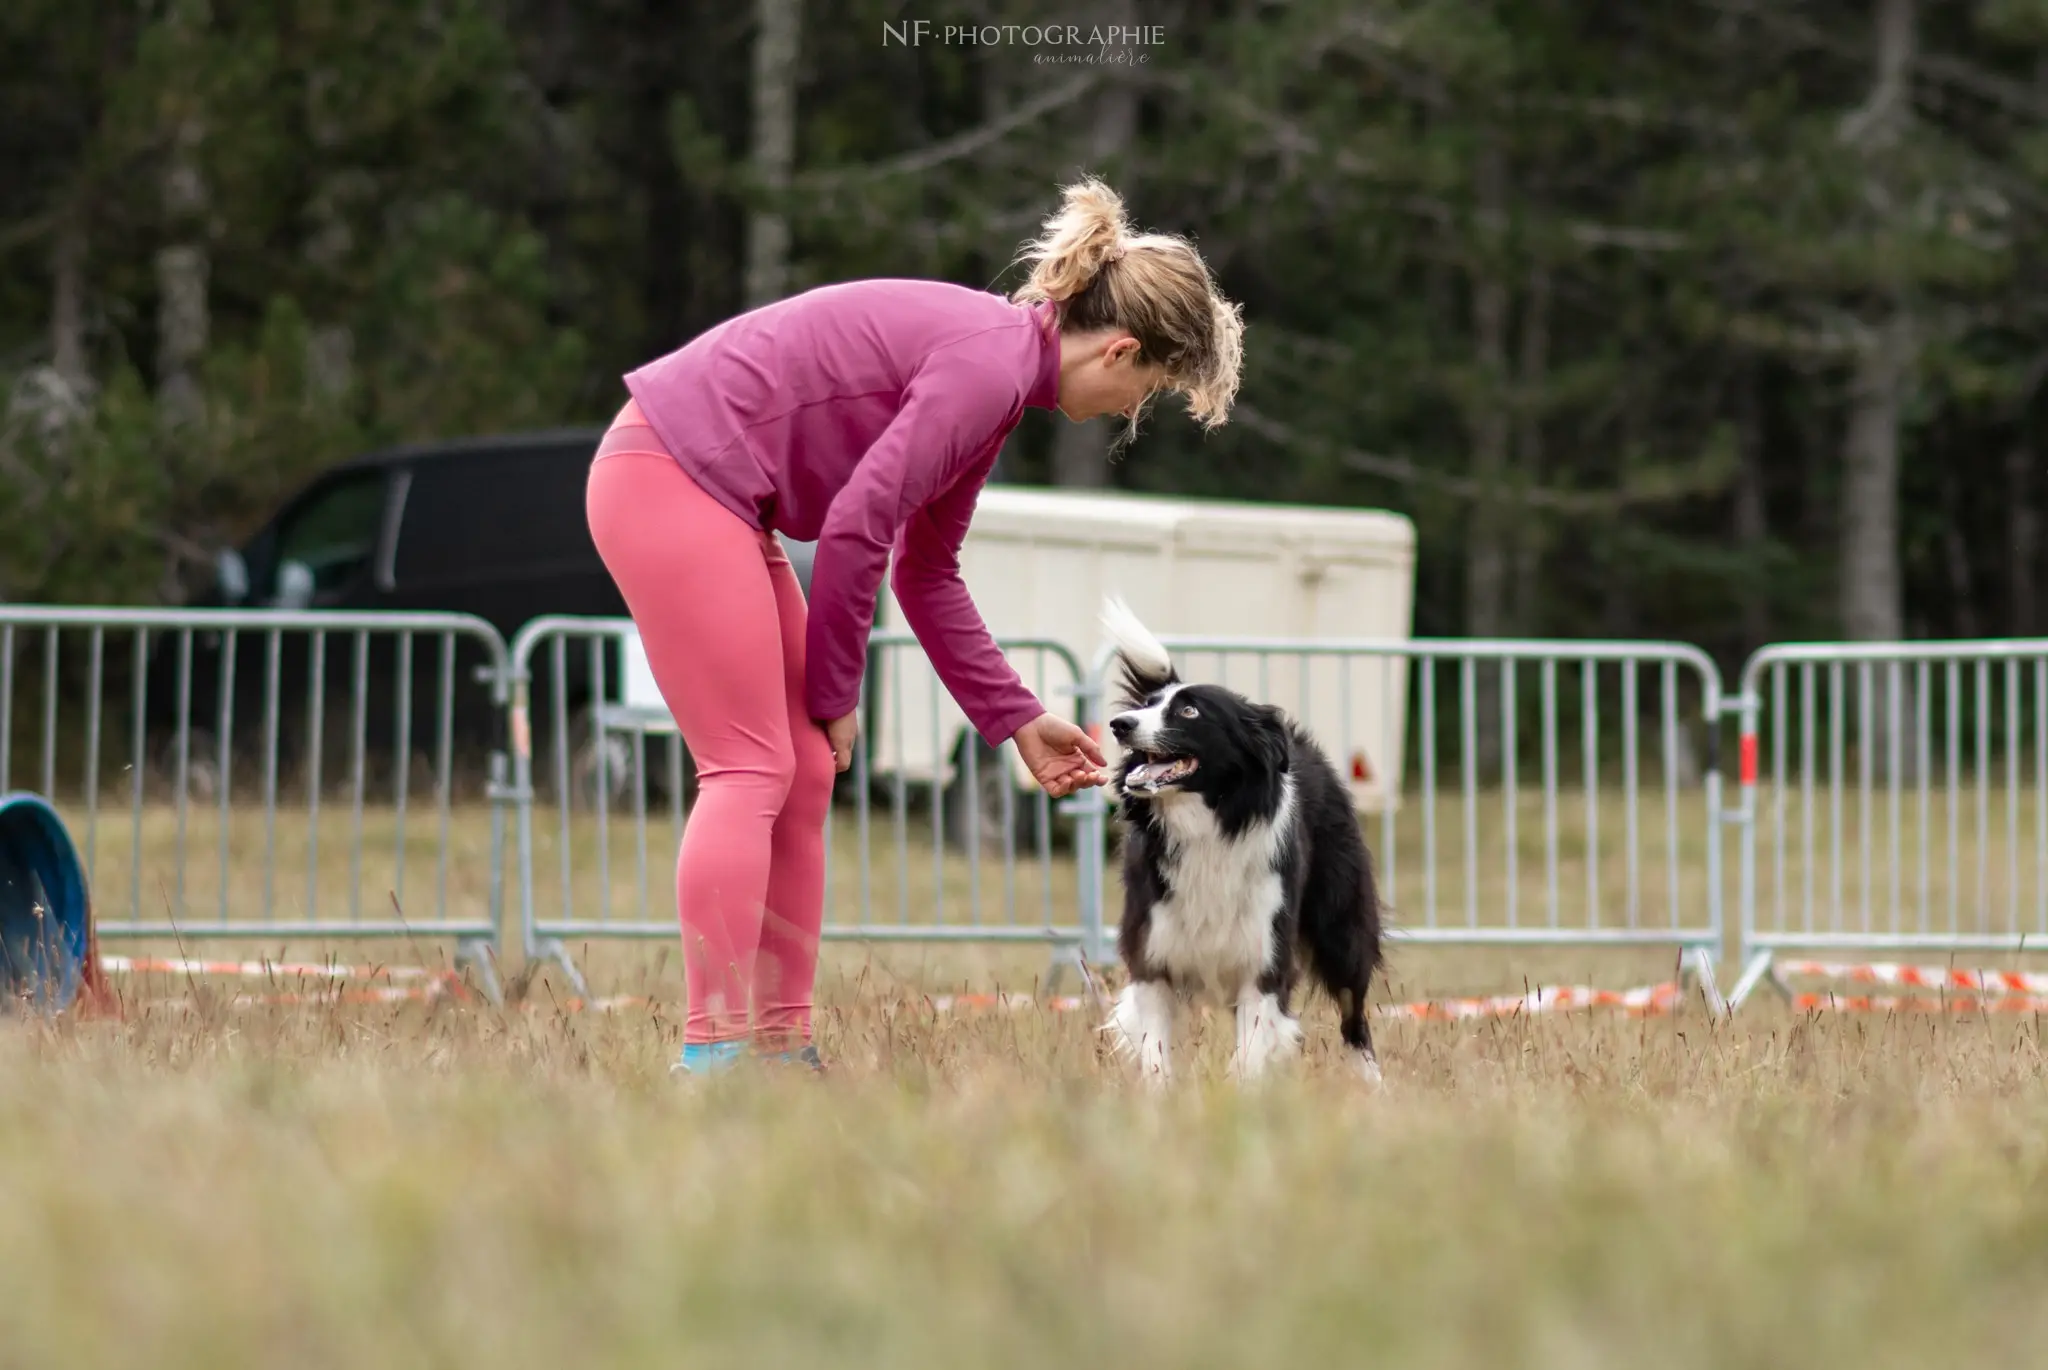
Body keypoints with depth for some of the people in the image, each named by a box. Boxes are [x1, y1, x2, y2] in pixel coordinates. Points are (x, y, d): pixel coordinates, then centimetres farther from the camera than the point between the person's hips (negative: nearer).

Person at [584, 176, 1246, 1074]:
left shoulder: (996, 368, 14)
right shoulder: (990, 364, -17)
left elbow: (927, 572, 21)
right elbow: (856, 527, -18)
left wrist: (1017, 721, 21)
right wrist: (836, 691, -5)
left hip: (702, 493, 10)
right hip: (672, 475, -10)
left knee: (801, 771, 8)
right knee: (751, 769, -10)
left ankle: (779, 1045, 9)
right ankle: (712, 1052, -12)